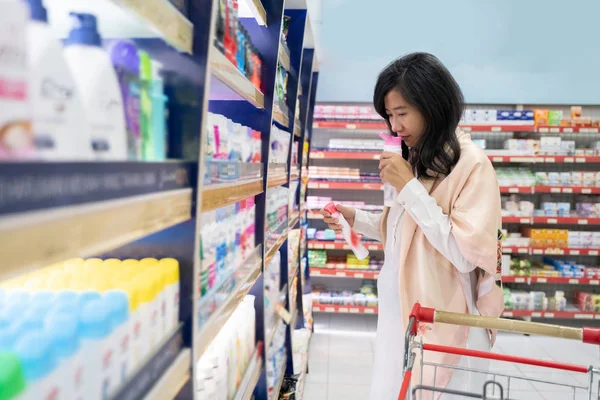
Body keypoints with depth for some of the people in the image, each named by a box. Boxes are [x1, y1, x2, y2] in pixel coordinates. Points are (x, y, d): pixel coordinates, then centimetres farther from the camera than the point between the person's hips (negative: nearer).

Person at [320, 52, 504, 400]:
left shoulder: (471, 164, -15)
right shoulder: (418, 162, 8)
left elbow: (467, 254, -22)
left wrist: (408, 187, -21)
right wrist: (357, 219, 0)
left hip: (443, 324, -7)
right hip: (401, 314, 7)